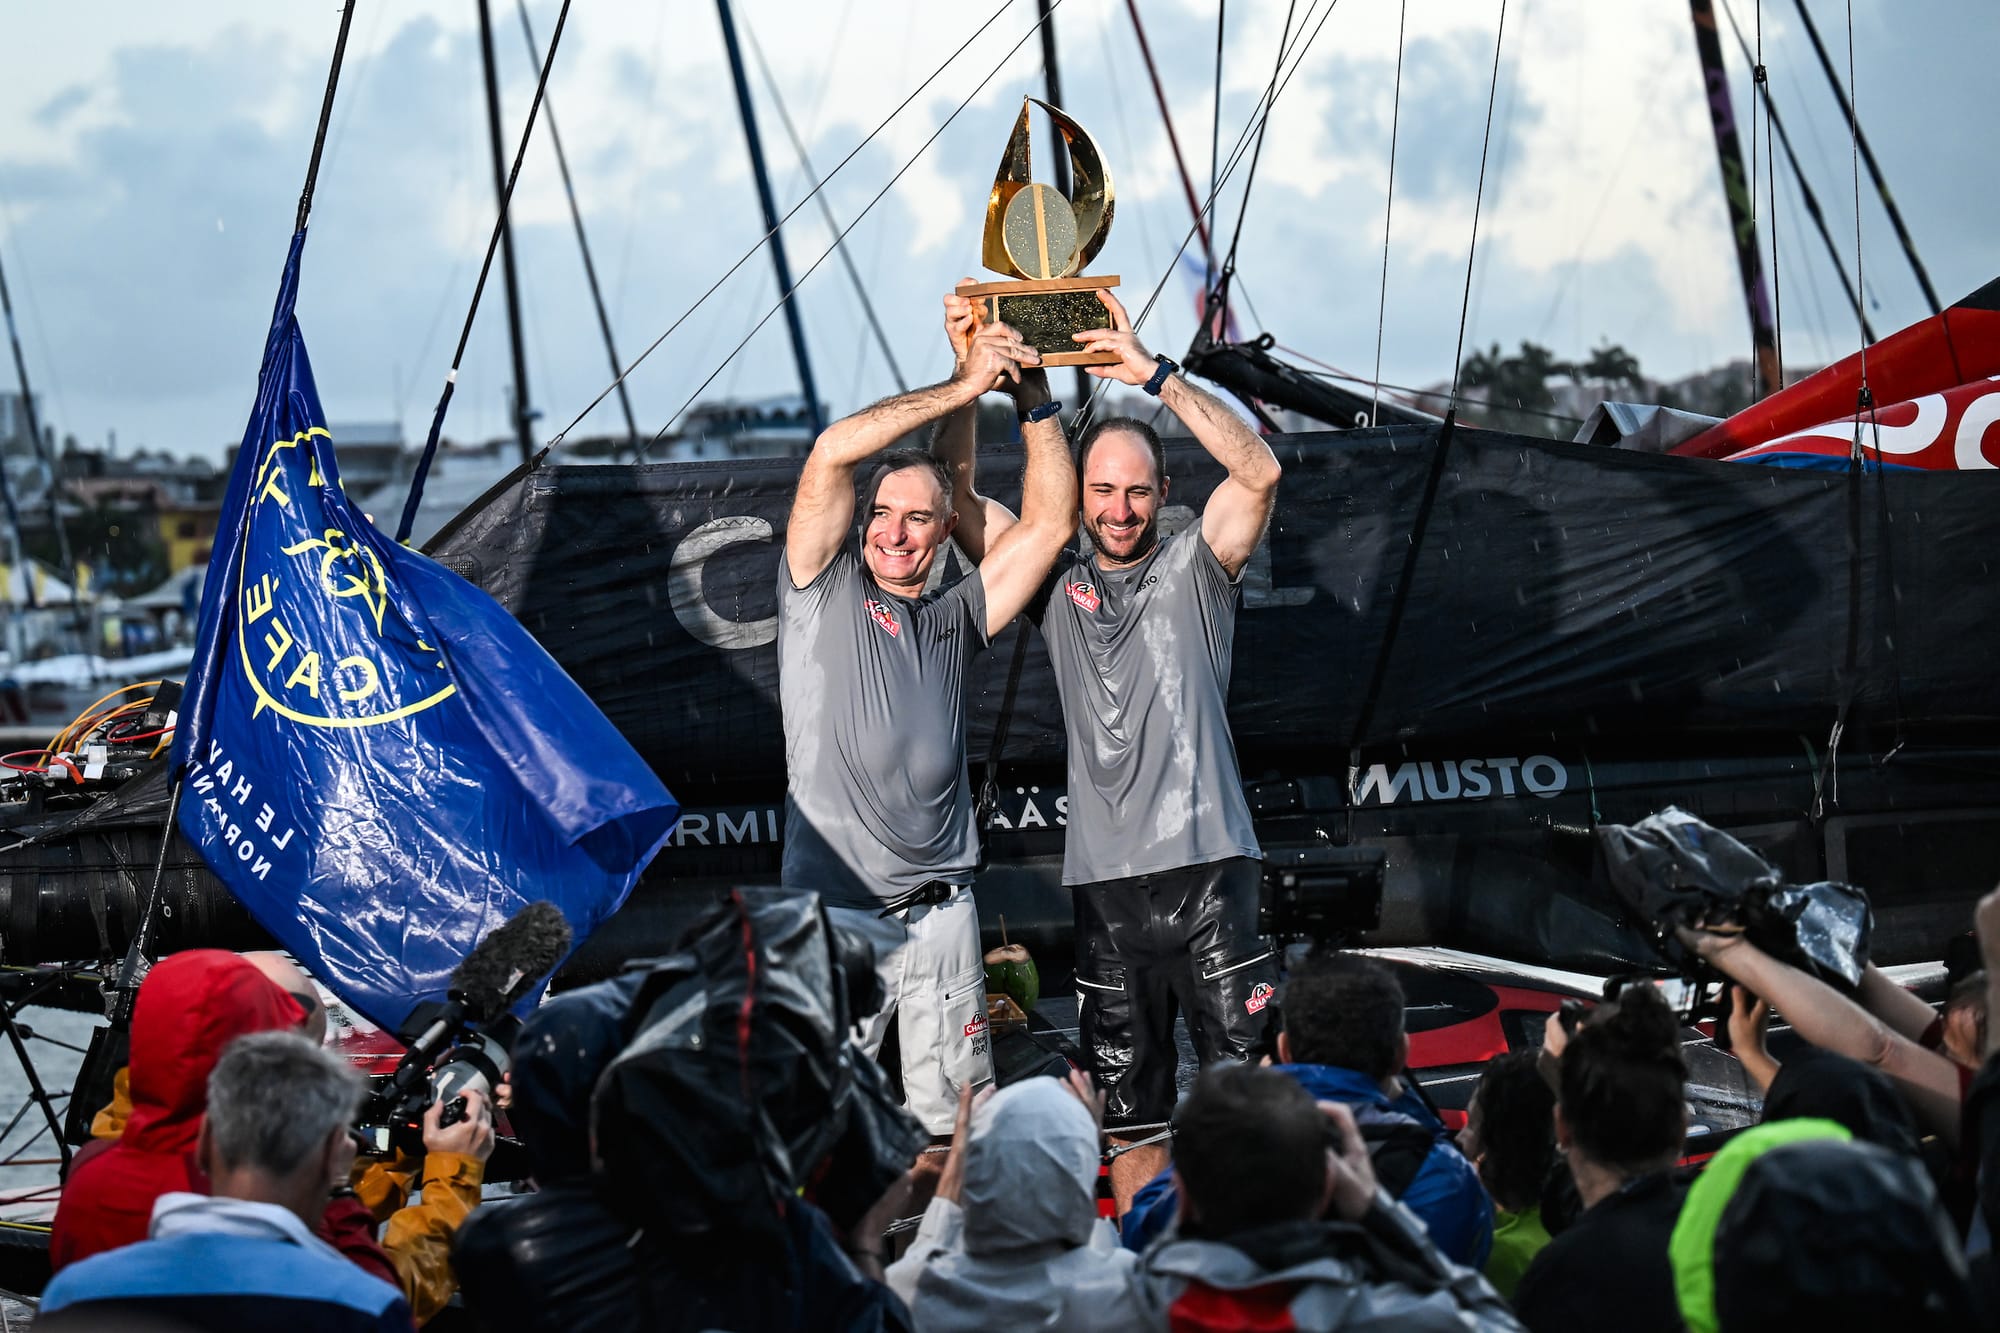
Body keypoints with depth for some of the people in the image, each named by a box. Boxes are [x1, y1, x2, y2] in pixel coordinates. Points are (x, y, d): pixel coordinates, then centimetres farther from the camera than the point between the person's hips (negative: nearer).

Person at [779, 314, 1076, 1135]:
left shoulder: (954, 620, 15)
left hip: (941, 909, 4)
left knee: (951, 1119, 5)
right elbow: (831, 455, -7)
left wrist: (1034, 401, 6)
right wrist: (965, 386, -5)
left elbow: (1049, 523, 12)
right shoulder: (824, 590, 6)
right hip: (835, 912, -4)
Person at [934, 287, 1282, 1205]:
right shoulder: (1057, 587, 14)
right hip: (1104, 880, 3)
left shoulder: (1193, 569, 6)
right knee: (1128, 1109, 7)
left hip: (1207, 869, -3)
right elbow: (959, 496, 10)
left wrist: (1154, 376, -15)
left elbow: (1259, 471, -9)